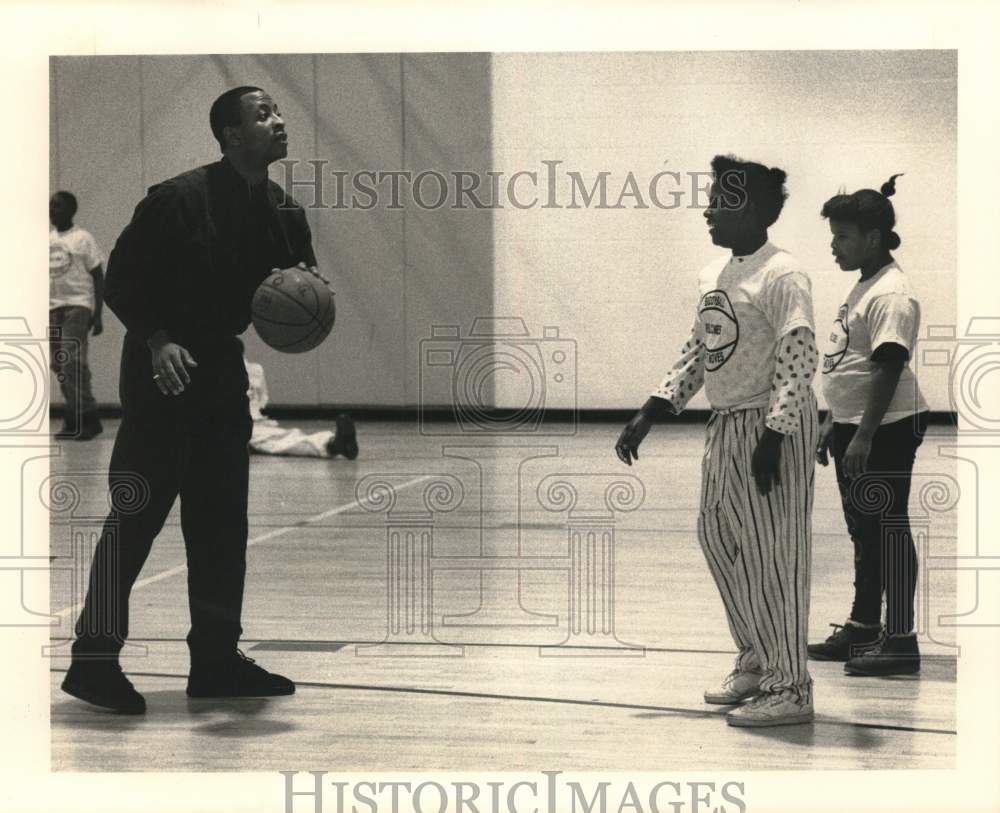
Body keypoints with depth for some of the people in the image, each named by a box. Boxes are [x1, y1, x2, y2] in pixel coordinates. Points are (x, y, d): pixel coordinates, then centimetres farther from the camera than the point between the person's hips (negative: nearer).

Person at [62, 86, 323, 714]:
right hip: (161, 366, -7)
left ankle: (216, 657, 16)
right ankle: (95, 658, -3)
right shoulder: (179, 198, -16)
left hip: (222, 364, 7)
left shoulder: (284, 212, 3)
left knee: (223, 516, 8)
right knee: (138, 510, -8)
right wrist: (157, 340, -22)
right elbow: (123, 277, -13)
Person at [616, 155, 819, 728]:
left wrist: (773, 438, -24)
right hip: (726, 423, 9)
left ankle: (790, 690, 0)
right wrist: (649, 417, 15)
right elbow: (697, 353, 19)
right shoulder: (715, 273, 12)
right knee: (720, 540, 15)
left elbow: (799, 362, -20)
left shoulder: (782, 275, -15)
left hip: (773, 425, -9)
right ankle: (756, 662, 30)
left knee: (774, 554, -6)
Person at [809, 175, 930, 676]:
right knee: (864, 531, 17)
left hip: (887, 429, -10)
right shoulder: (862, 287, 14)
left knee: (887, 530, -7)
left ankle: (900, 641, -3)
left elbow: (889, 368, -23)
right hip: (854, 426, 10)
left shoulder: (891, 294, -17)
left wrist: (863, 436, -26)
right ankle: (862, 629, 27)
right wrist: (833, 423, 22)